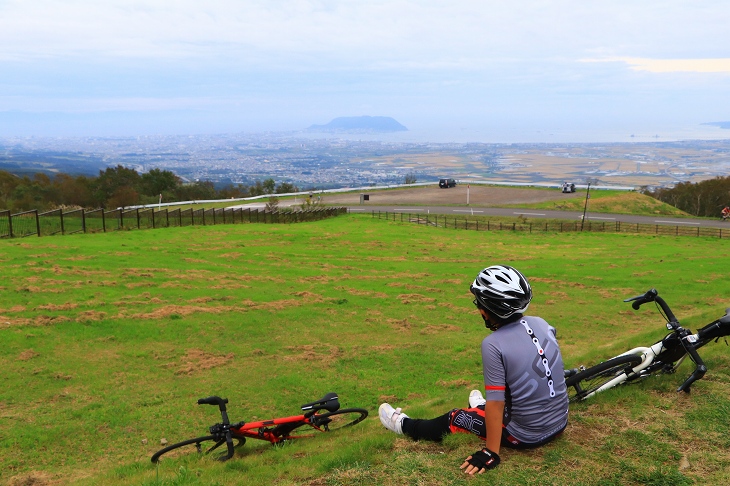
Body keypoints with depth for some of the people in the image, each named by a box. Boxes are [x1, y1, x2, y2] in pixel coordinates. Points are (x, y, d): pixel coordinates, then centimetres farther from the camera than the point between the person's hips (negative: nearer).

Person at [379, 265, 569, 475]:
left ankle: (405, 426, 35)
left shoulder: (493, 345, -23)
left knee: (456, 418, 13)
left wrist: (491, 453, -13)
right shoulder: (541, 324, -5)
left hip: (526, 436, -6)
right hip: (560, 423, 6)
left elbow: (496, 404, -20)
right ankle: (481, 407, 66)